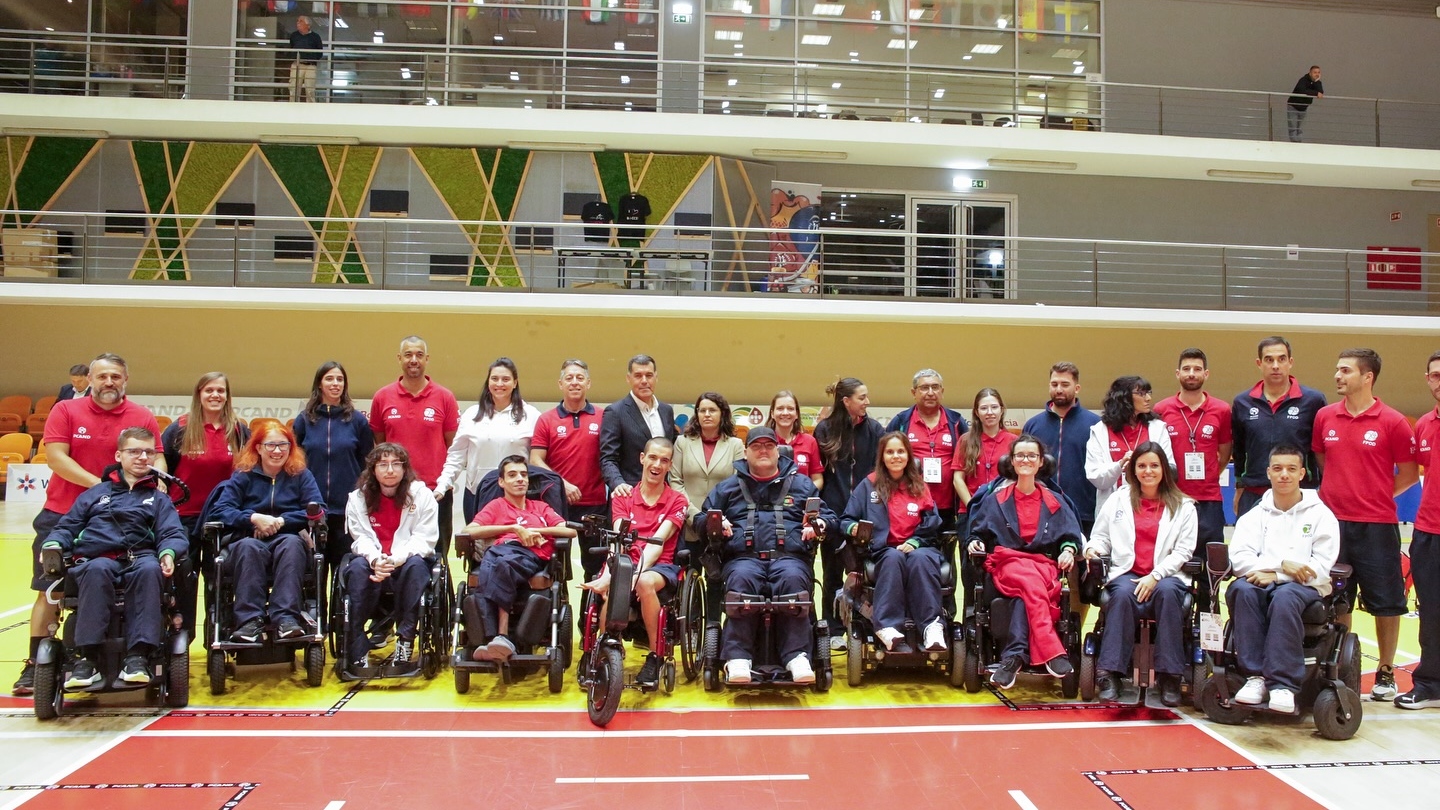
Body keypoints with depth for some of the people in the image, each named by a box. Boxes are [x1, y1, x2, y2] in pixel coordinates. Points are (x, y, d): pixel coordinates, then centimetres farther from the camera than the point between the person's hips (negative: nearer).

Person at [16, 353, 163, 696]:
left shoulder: (143, 417, -1)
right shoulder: (65, 411, -1)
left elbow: (157, 459, -4)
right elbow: (55, 458, -10)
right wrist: (99, 484, -18)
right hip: (62, 515, 0)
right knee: (49, 591, 4)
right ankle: (35, 664, 12)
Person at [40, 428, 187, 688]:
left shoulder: (158, 499, 23)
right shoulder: (96, 493, 26)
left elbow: (172, 534, 9)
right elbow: (67, 526, 20)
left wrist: (168, 553, -14)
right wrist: (53, 544, -3)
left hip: (139, 559, 0)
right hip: (94, 560, 0)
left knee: (150, 569, -37)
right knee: (98, 569, -37)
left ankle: (137, 656, -40)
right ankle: (87, 656, -36)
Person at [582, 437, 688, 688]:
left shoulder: (677, 500, 7)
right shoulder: (623, 498, 12)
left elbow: (657, 542, -8)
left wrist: (637, 573, -26)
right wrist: (608, 574, -25)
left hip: (660, 566, -1)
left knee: (645, 582, -37)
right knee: (612, 590, -35)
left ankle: (655, 656, -19)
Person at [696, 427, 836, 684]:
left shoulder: (801, 484, 24)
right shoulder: (728, 487, 24)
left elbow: (828, 516, 22)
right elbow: (700, 519, 23)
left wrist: (819, 524, -2)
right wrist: (715, 523, 0)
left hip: (790, 557, 0)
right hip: (743, 557, 0)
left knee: (793, 579, -36)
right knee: (741, 579, -36)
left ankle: (796, 656, -36)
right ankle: (738, 657, -37)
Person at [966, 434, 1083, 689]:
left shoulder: (1055, 502, 22)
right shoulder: (996, 500, 19)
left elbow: (1070, 534, 14)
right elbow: (979, 531, 19)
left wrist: (1068, 549, -7)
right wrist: (975, 541, -4)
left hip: (1045, 562, 1)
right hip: (1007, 561, -1)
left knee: (1028, 591, -38)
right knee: (1032, 582, -39)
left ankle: (1014, 657, -44)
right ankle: (1051, 652, -48)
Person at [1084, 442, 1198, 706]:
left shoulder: (1183, 506, 12)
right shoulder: (1118, 499, 17)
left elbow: (1183, 550, 3)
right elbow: (1101, 536, 17)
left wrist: (1155, 576, -12)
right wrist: (1093, 548, -9)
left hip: (1166, 575, 0)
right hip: (1126, 572, 0)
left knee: (1168, 592, -37)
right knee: (1122, 594, -35)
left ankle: (1169, 675, -31)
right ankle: (1110, 672, -36)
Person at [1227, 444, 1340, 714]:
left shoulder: (1321, 515, 8)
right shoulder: (1255, 514, 14)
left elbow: (1320, 568, -5)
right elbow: (1238, 558, -2)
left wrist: (1275, 575, -15)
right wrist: (1281, 564, -16)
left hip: (1305, 588, -2)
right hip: (1263, 583, 2)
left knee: (1284, 596, -38)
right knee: (1241, 589, -34)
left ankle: (1283, 683, -36)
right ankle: (1255, 676, -33)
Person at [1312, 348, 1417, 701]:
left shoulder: (1392, 422, -6)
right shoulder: (1324, 417, 4)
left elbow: (1409, 473, 1)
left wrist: (1376, 496, 1)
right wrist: (1339, 492, 9)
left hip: (1377, 525, -3)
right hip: (1333, 522, 3)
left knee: (1385, 602, 5)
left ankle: (1386, 673, 19)